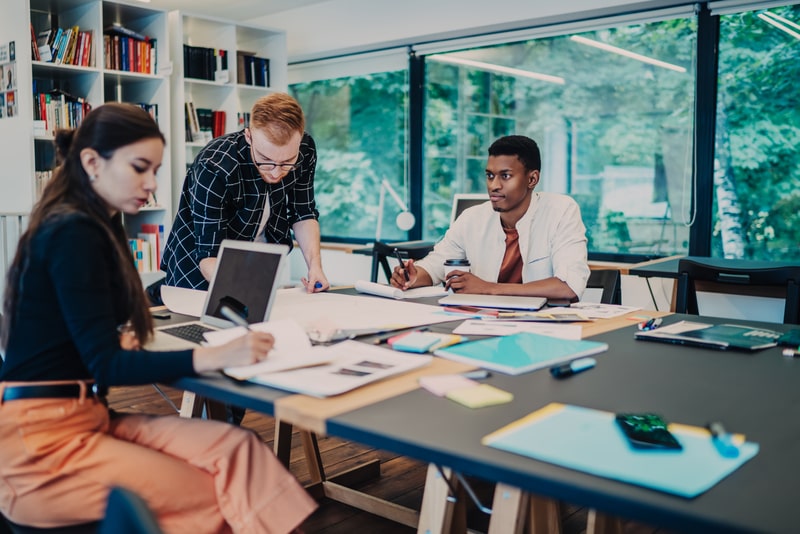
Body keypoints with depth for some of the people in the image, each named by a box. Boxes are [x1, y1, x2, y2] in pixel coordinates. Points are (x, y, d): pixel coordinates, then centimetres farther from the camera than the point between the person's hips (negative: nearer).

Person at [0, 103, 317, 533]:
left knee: (236, 449, -11)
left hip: (83, 417, 7)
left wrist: (117, 338, -1)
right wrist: (217, 356, -30)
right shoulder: (73, 234, -16)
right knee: (221, 498, -11)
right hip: (39, 443, -7)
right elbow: (105, 365, -21)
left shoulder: (92, 225, 12)